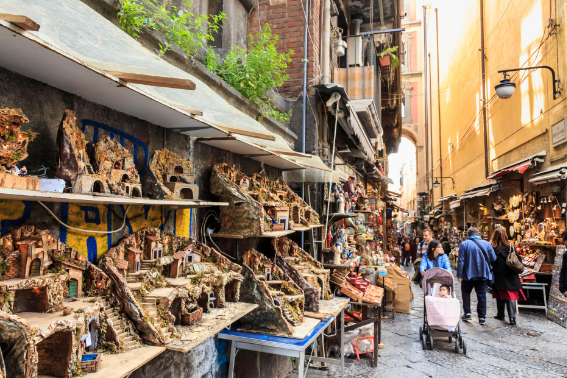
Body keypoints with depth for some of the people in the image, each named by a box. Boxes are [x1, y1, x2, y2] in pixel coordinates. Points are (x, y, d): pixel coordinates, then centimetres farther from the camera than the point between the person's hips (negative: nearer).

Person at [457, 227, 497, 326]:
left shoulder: (464, 244, -9)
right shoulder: (487, 244, -1)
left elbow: (461, 261, -12)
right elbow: (493, 259, 2)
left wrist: (459, 275, -8)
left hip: (468, 274, -2)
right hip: (483, 274, 2)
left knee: (466, 292, 16)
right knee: (482, 295, 8)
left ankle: (467, 313, 12)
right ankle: (482, 318, 10)